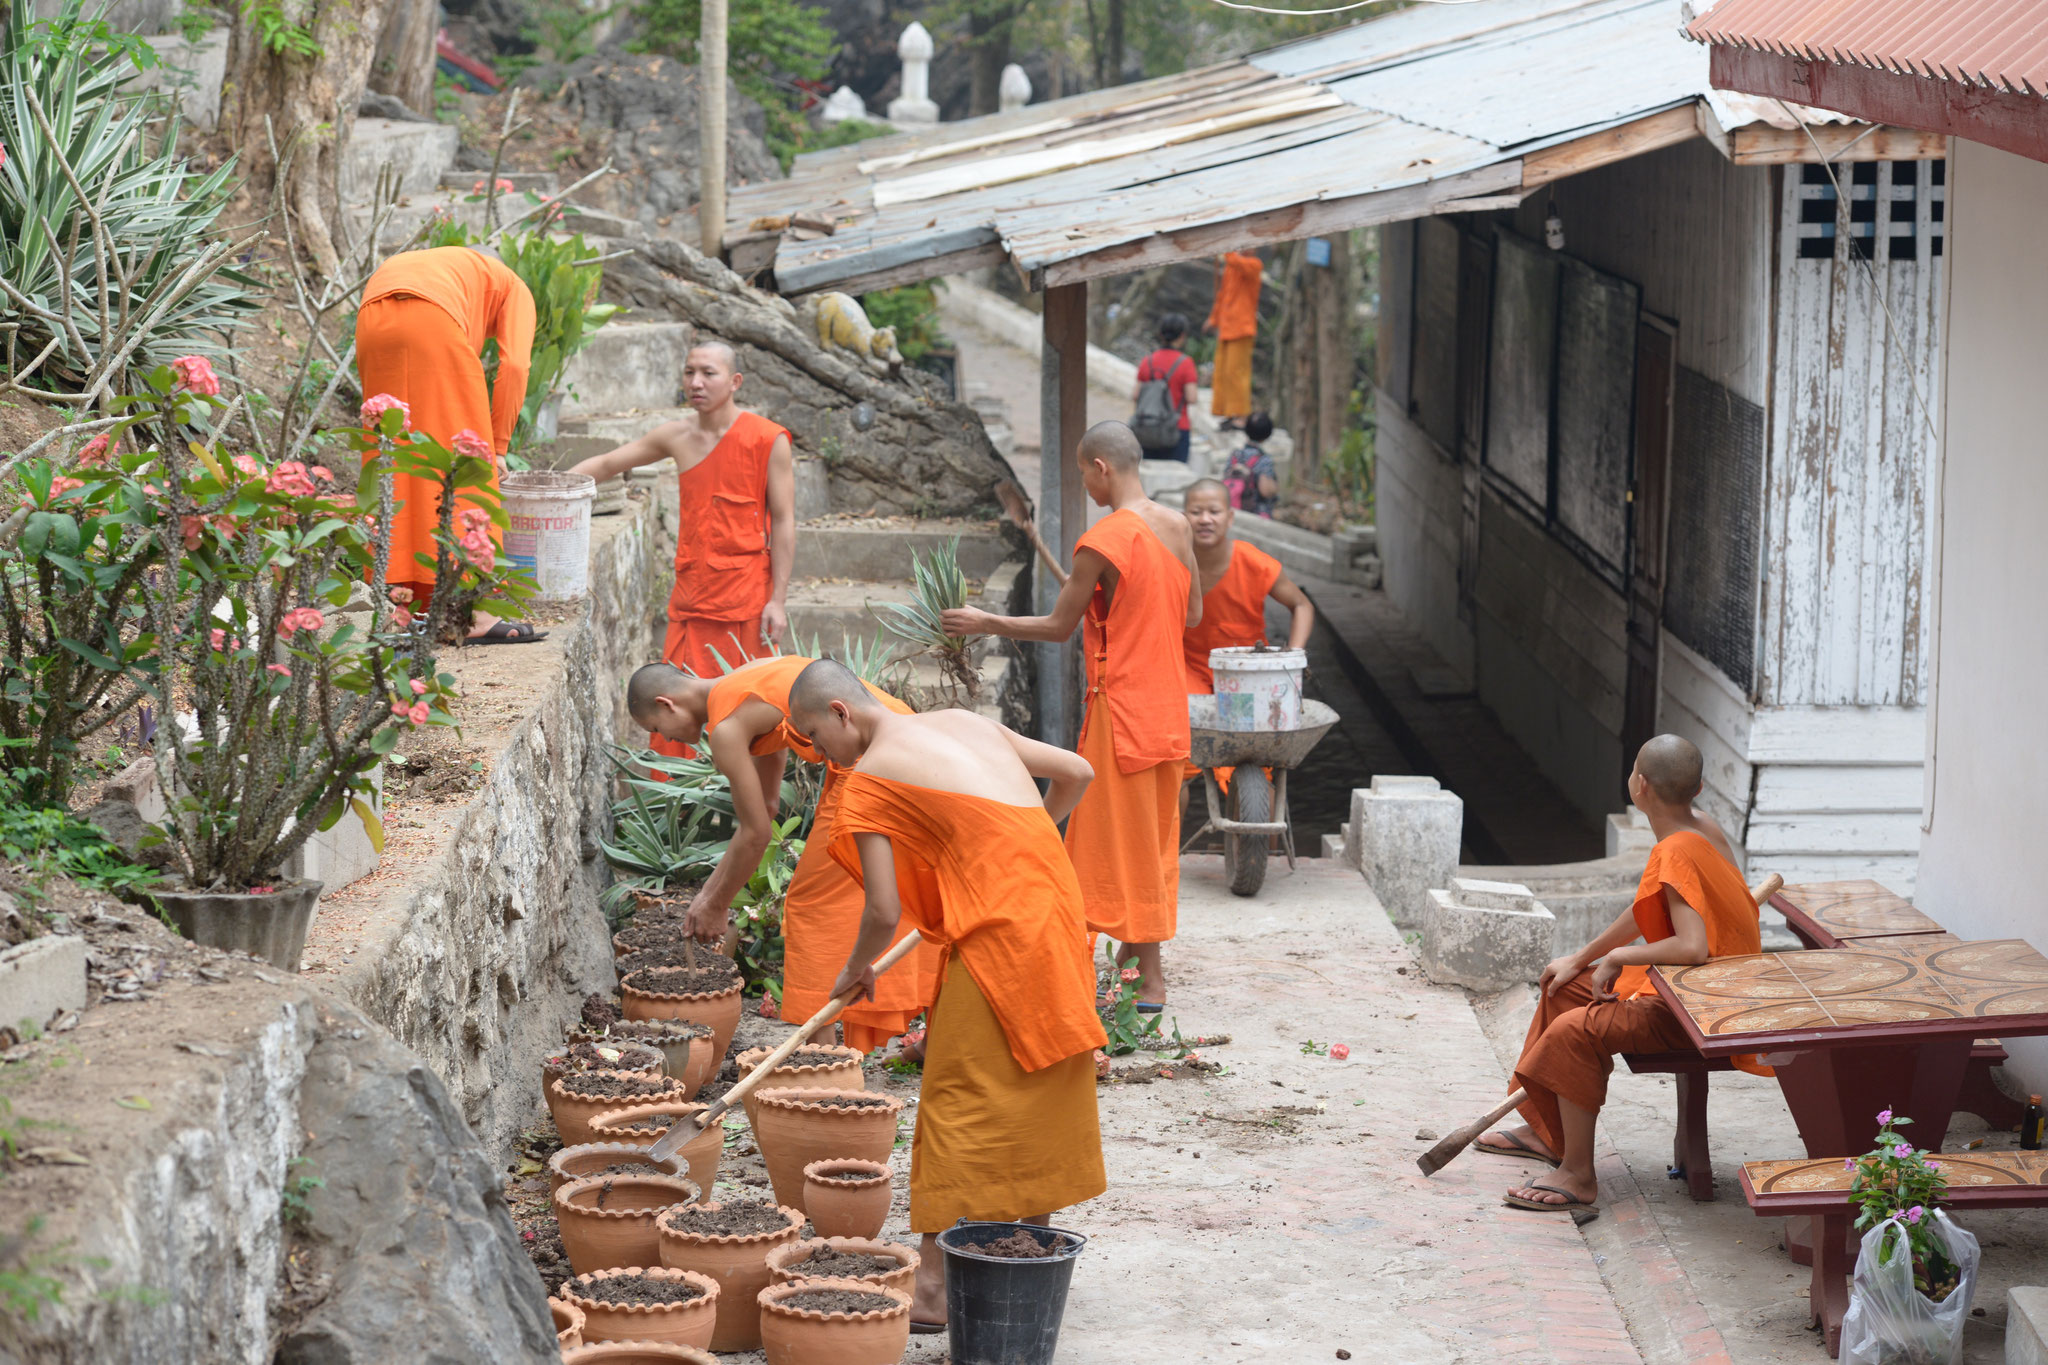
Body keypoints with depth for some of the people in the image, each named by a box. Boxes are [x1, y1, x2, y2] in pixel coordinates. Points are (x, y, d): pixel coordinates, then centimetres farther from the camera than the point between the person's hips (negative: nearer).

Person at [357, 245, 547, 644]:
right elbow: (514, 365, 9)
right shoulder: (514, 290, 27)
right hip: (433, 325, -6)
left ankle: (406, 602, 12)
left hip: (372, 324, 6)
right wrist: (498, 445, 12)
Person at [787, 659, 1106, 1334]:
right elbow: (1075, 772, 20)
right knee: (1034, 1098, 17)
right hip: (1056, 913, 8)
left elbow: (884, 911, -8)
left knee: (957, 1106, -2)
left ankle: (934, 1287, 0)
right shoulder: (966, 722, 15)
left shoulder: (869, 779, -6)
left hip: (999, 937, -8)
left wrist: (857, 970, 12)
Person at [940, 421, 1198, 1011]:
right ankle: (1136, 949, 25)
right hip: (1170, 705, 7)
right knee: (1152, 832, 16)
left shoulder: (1102, 542, -19)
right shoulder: (1176, 526, 3)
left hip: (1123, 707, -7)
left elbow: (1059, 626, -10)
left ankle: (1151, 980, 1)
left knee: (1125, 836, 0)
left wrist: (983, 623, 2)